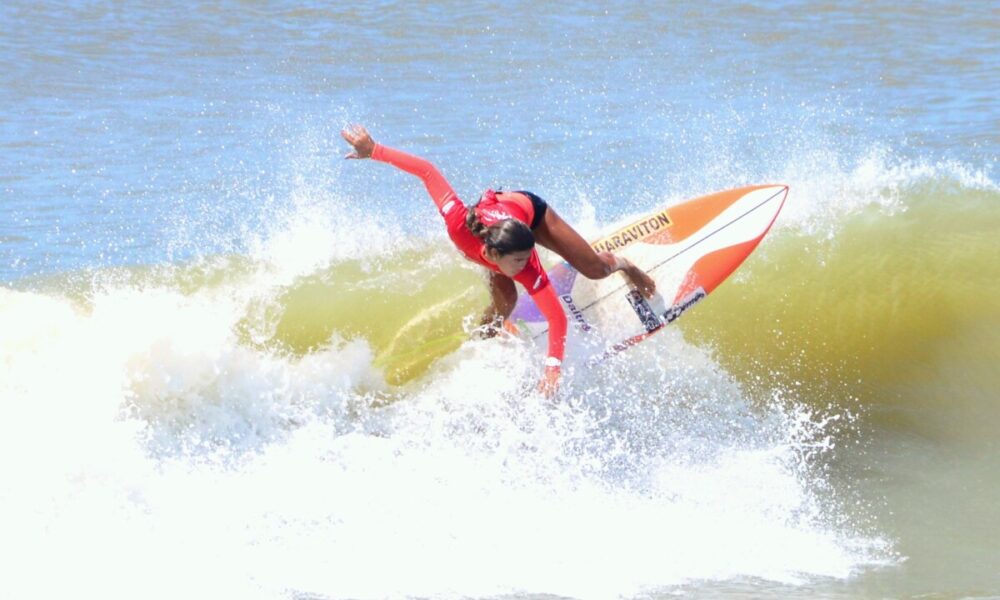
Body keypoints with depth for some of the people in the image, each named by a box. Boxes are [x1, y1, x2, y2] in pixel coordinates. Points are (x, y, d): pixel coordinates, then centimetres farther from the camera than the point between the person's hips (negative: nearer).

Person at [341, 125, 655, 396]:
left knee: (595, 270, 11)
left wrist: (552, 371, -52)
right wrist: (374, 150, -38)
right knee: (505, 302, -16)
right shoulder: (459, 227, -49)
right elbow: (427, 170, -43)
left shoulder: (528, 268, -47)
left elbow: (557, 318, -44)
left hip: (530, 210, -1)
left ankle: (621, 264, 49)